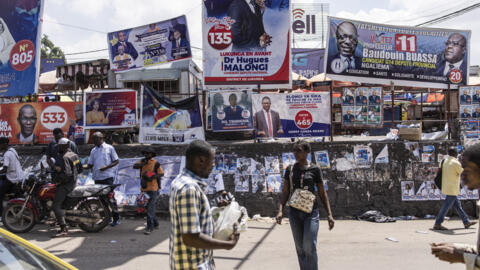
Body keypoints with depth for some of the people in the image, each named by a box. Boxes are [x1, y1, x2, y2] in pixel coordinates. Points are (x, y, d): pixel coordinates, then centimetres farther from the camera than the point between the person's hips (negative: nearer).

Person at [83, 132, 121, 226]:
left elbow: (116, 161, 1)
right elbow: (90, 165, 15)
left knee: (110, 197, -7)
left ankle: (116, 218, -2)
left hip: (107, 177, -5)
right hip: (97, 178, 5)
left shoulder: (109, 148, 2)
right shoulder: (93, 150, 16)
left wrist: (106, 167, -14)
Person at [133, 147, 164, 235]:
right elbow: (134, 166, -7)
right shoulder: (142, 161, 7)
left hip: (153, 189, -6)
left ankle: (150, 227, -5)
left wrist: (153, 176, -23)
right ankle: (155, 223, 33)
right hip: (144, 188, 6)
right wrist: (142, 164, -23)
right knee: (148, 207, 16)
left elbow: (161, 173, -7)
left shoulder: (156, 163, -7)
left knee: (150, 208, -9)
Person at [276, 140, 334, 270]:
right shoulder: (290, 169, 5)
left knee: (309, 247, -11)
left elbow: (322, 193, 2)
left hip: (311, 212, -3)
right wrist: (280, 210, -8)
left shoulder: (314, 169, -2)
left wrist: (329, 214, -1)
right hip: (294, 212, 3)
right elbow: (285, 192, 5)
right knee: (300, 248, 10)